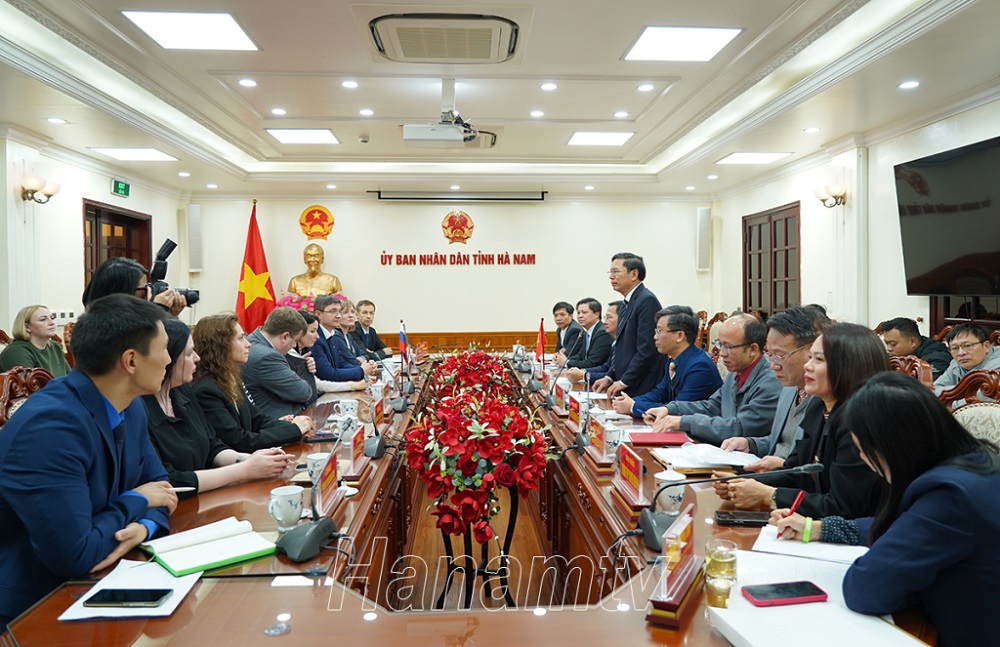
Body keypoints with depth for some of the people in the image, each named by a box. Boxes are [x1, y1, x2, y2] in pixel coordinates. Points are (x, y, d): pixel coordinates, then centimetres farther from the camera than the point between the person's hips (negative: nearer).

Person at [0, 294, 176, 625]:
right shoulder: (50, 426, -27)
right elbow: (73, 556, -29)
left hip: (90, 590, 7)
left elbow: (157, 483, 9)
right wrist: (136, 501, -13)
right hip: (29, 613, -7)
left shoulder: (130, 406, -1)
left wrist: (144, 526, -13)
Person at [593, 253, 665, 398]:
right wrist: (610, 377, 12)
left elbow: (647, 349, -20)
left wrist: (624, 382, -15)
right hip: (626, 388, 9)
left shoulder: (647, 300, -14)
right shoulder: (626, 304, 16)